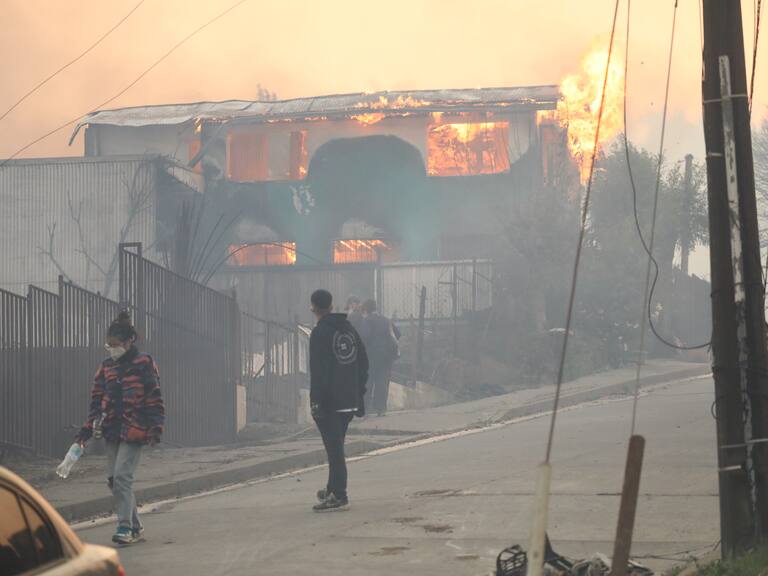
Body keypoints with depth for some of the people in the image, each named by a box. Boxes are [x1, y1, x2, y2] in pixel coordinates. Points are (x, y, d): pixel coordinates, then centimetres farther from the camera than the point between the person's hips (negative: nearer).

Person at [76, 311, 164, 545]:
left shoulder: (143, 364, -6)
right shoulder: (106, 367, 11)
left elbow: (155, 398, -6)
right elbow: (97, 399, 14)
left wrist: (156, 427, -13)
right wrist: (88, 428, 7)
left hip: (134, 430, -7)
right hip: (112, 429, 7)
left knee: (122, 477, -15)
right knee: (113, 479, 7)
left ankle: (125, 527, -10)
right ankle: (136, 527, 16)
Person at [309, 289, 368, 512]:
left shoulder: (320, 332, -11)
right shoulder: (349, 328, 12)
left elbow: (317, 370, -17)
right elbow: (363, 362, 15)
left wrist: (315, 401, -16)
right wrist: (359, 392, 19)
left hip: (328, 401, -7)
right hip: (349, 400, 7)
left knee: (334, 447, -6)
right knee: (337, 445, 19)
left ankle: (338, 494, -8)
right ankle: (334, 489, 28)